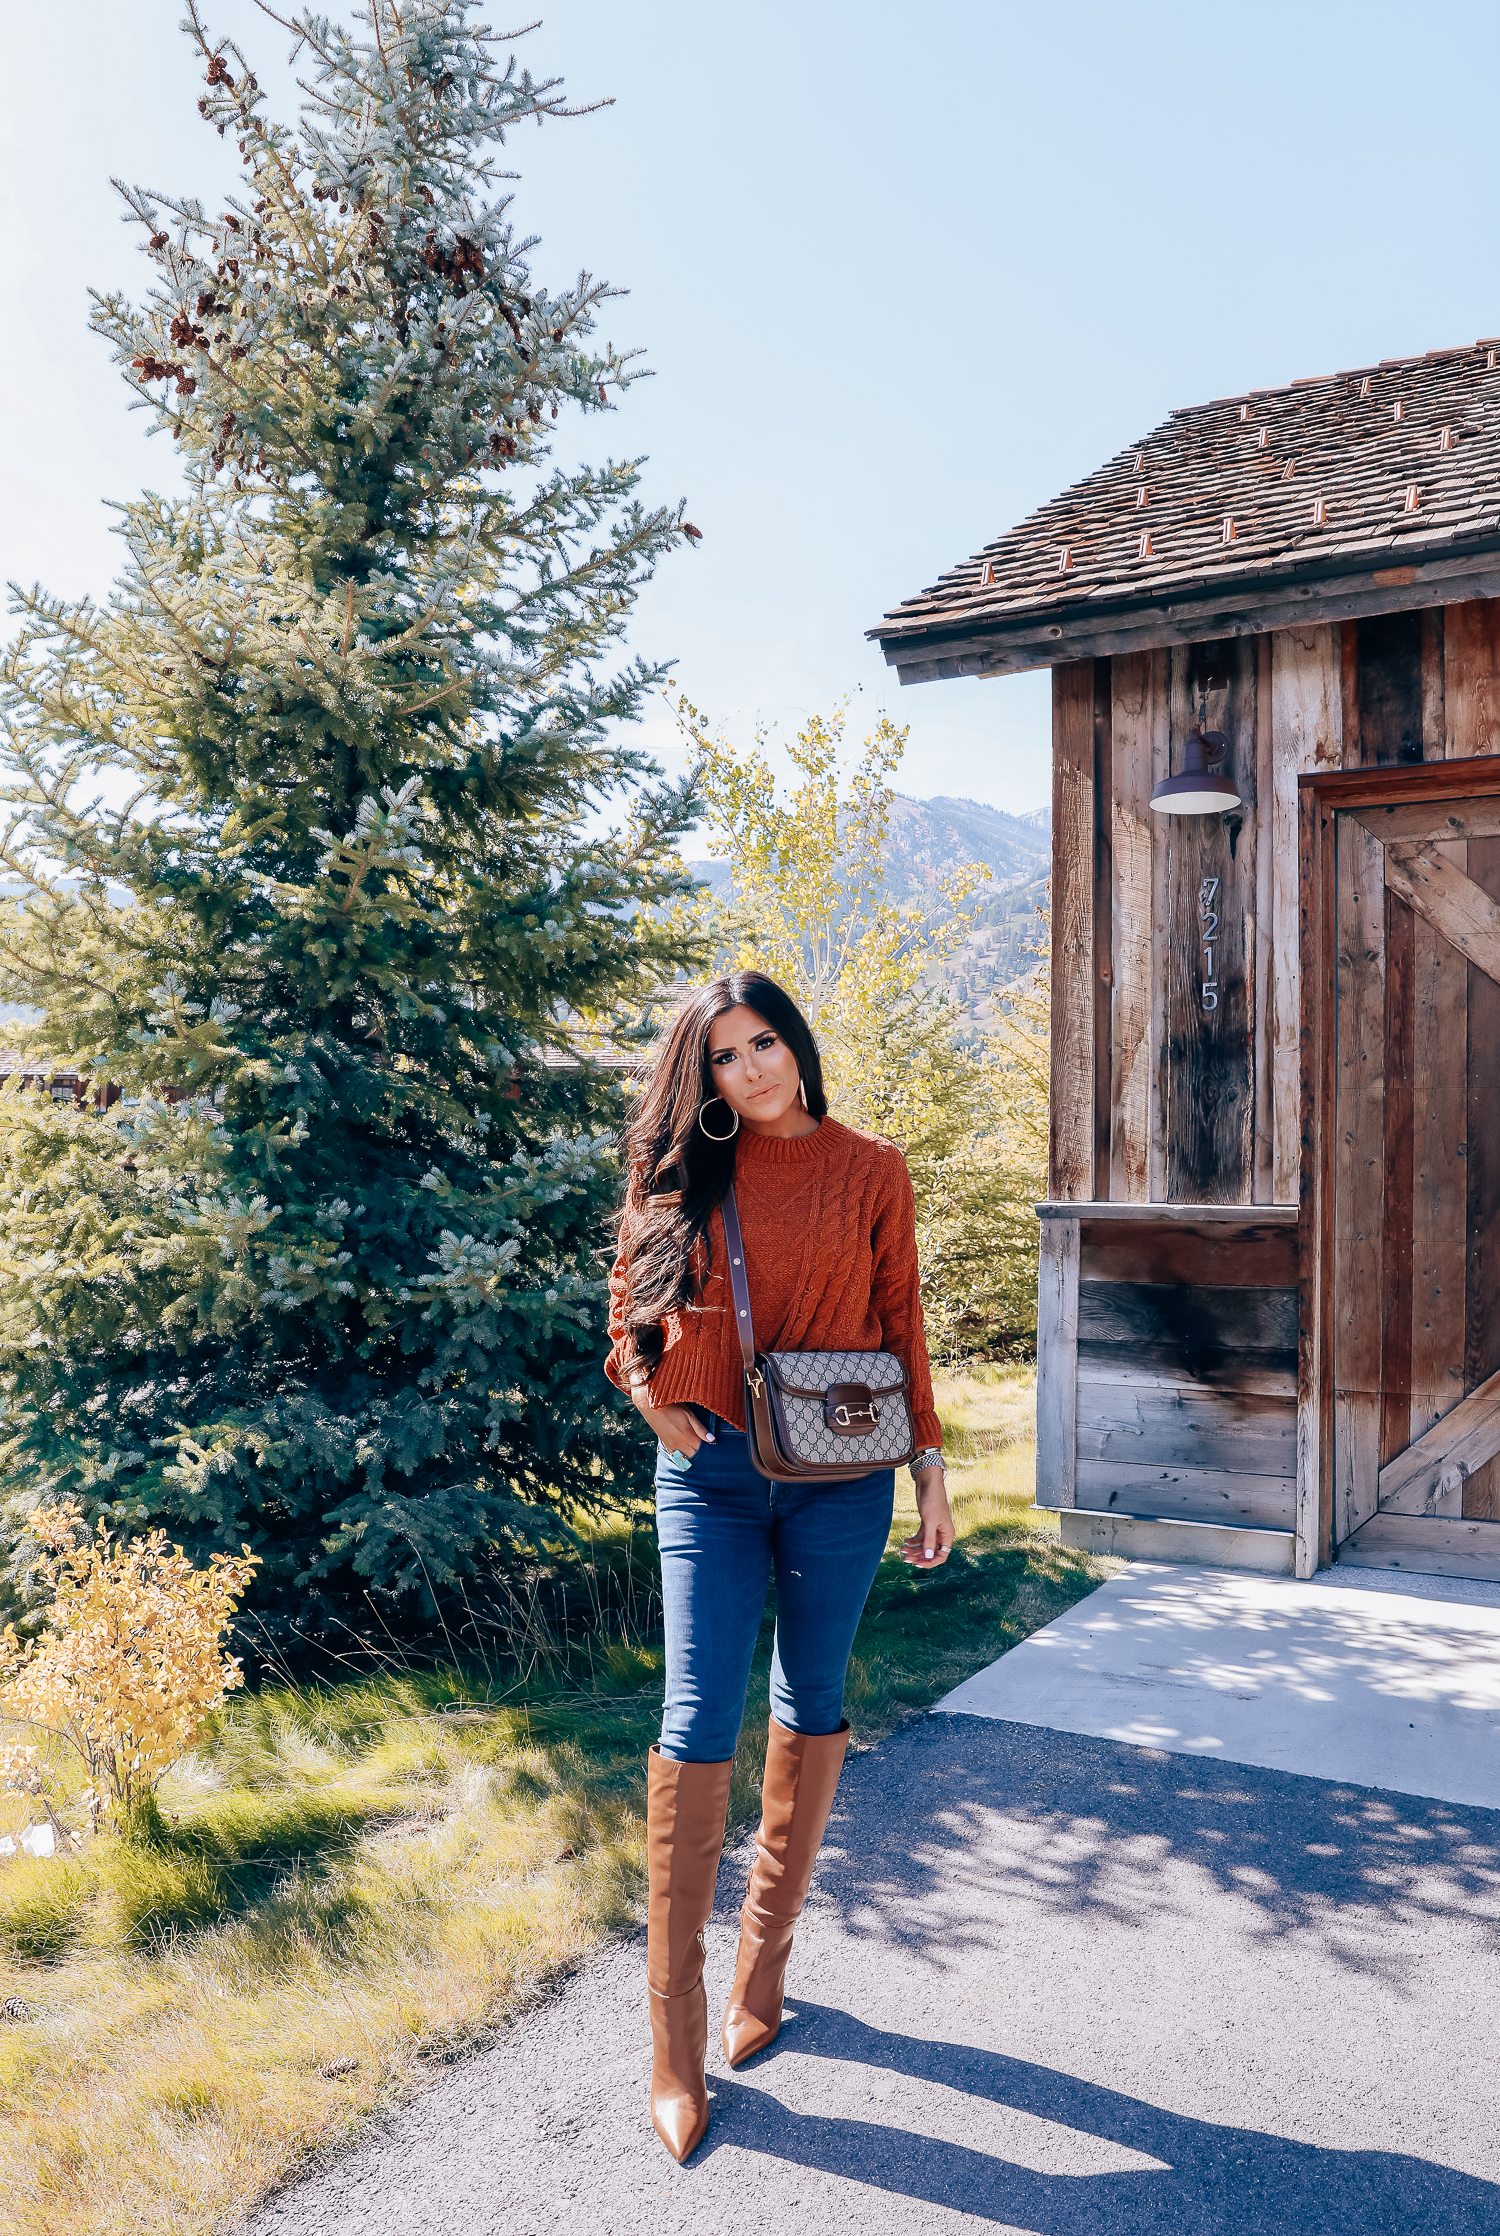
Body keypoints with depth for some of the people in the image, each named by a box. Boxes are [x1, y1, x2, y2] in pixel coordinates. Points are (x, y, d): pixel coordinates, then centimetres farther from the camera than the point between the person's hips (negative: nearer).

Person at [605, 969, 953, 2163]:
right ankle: (677, 2042, 7)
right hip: (711, 1470, 0)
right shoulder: (683, 1173, 3)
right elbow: (631, 1300, 14)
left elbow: (901, 1324, 5)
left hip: (839, 1474, 1)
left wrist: (930, 1463, 5)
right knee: (699, 1724, -4)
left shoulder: (871, 1171, 2)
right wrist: (655, 1400, -2)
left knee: (813, 1705, 11)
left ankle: (765, 1964, 30)